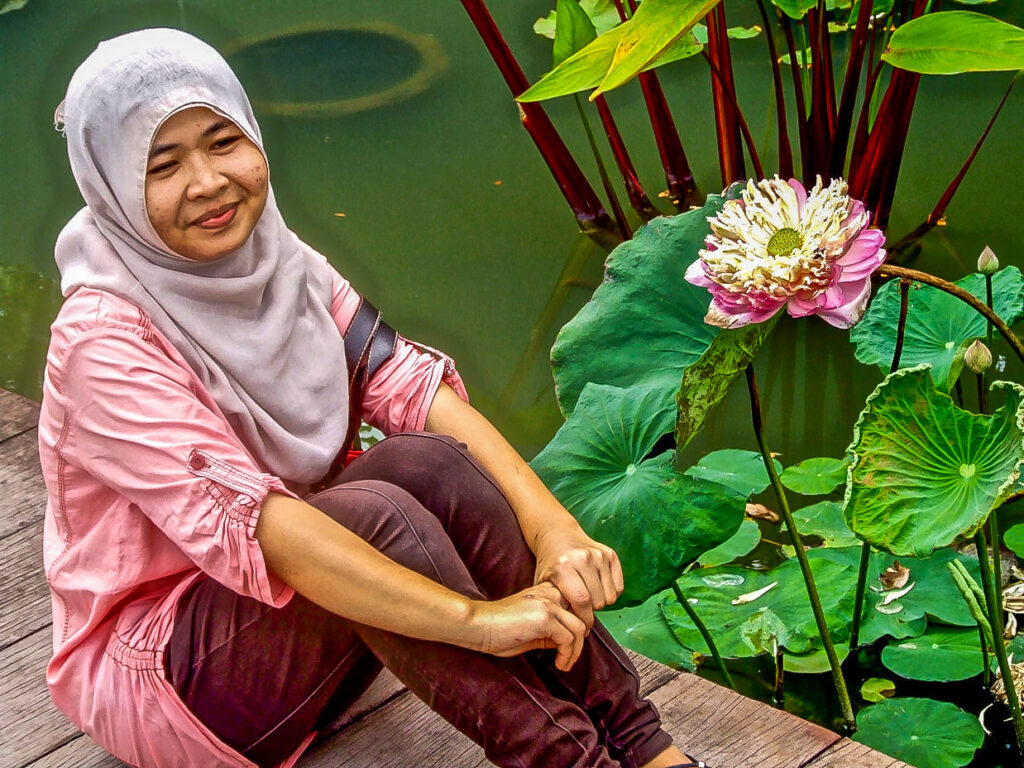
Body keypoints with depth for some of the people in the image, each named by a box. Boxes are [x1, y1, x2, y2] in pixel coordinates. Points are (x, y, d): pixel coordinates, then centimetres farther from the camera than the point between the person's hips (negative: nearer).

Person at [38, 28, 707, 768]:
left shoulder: (280, 264, -1)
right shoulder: (102, 340, -22)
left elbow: (415, 387, -13)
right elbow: (237, 517, -33)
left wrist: (553, 527, -30)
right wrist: (474, 618, -39)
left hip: (292, 599, 6)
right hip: (151, 660, -6)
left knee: (426, 462, -22)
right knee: (378, 513, -30)